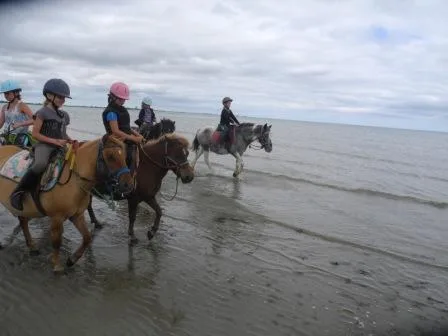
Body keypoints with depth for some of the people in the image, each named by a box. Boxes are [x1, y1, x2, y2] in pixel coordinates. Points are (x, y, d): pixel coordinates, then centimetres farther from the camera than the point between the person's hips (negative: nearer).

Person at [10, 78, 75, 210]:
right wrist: (55, 141, -16)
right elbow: (35, 134, -8)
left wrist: (70, 140, 4)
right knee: (40, 164, -35)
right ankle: (18, 192, -21)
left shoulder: (64, 115, 16)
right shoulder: (43, 112, -4)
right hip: (44, 145, -7)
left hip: (60, 147, 7)